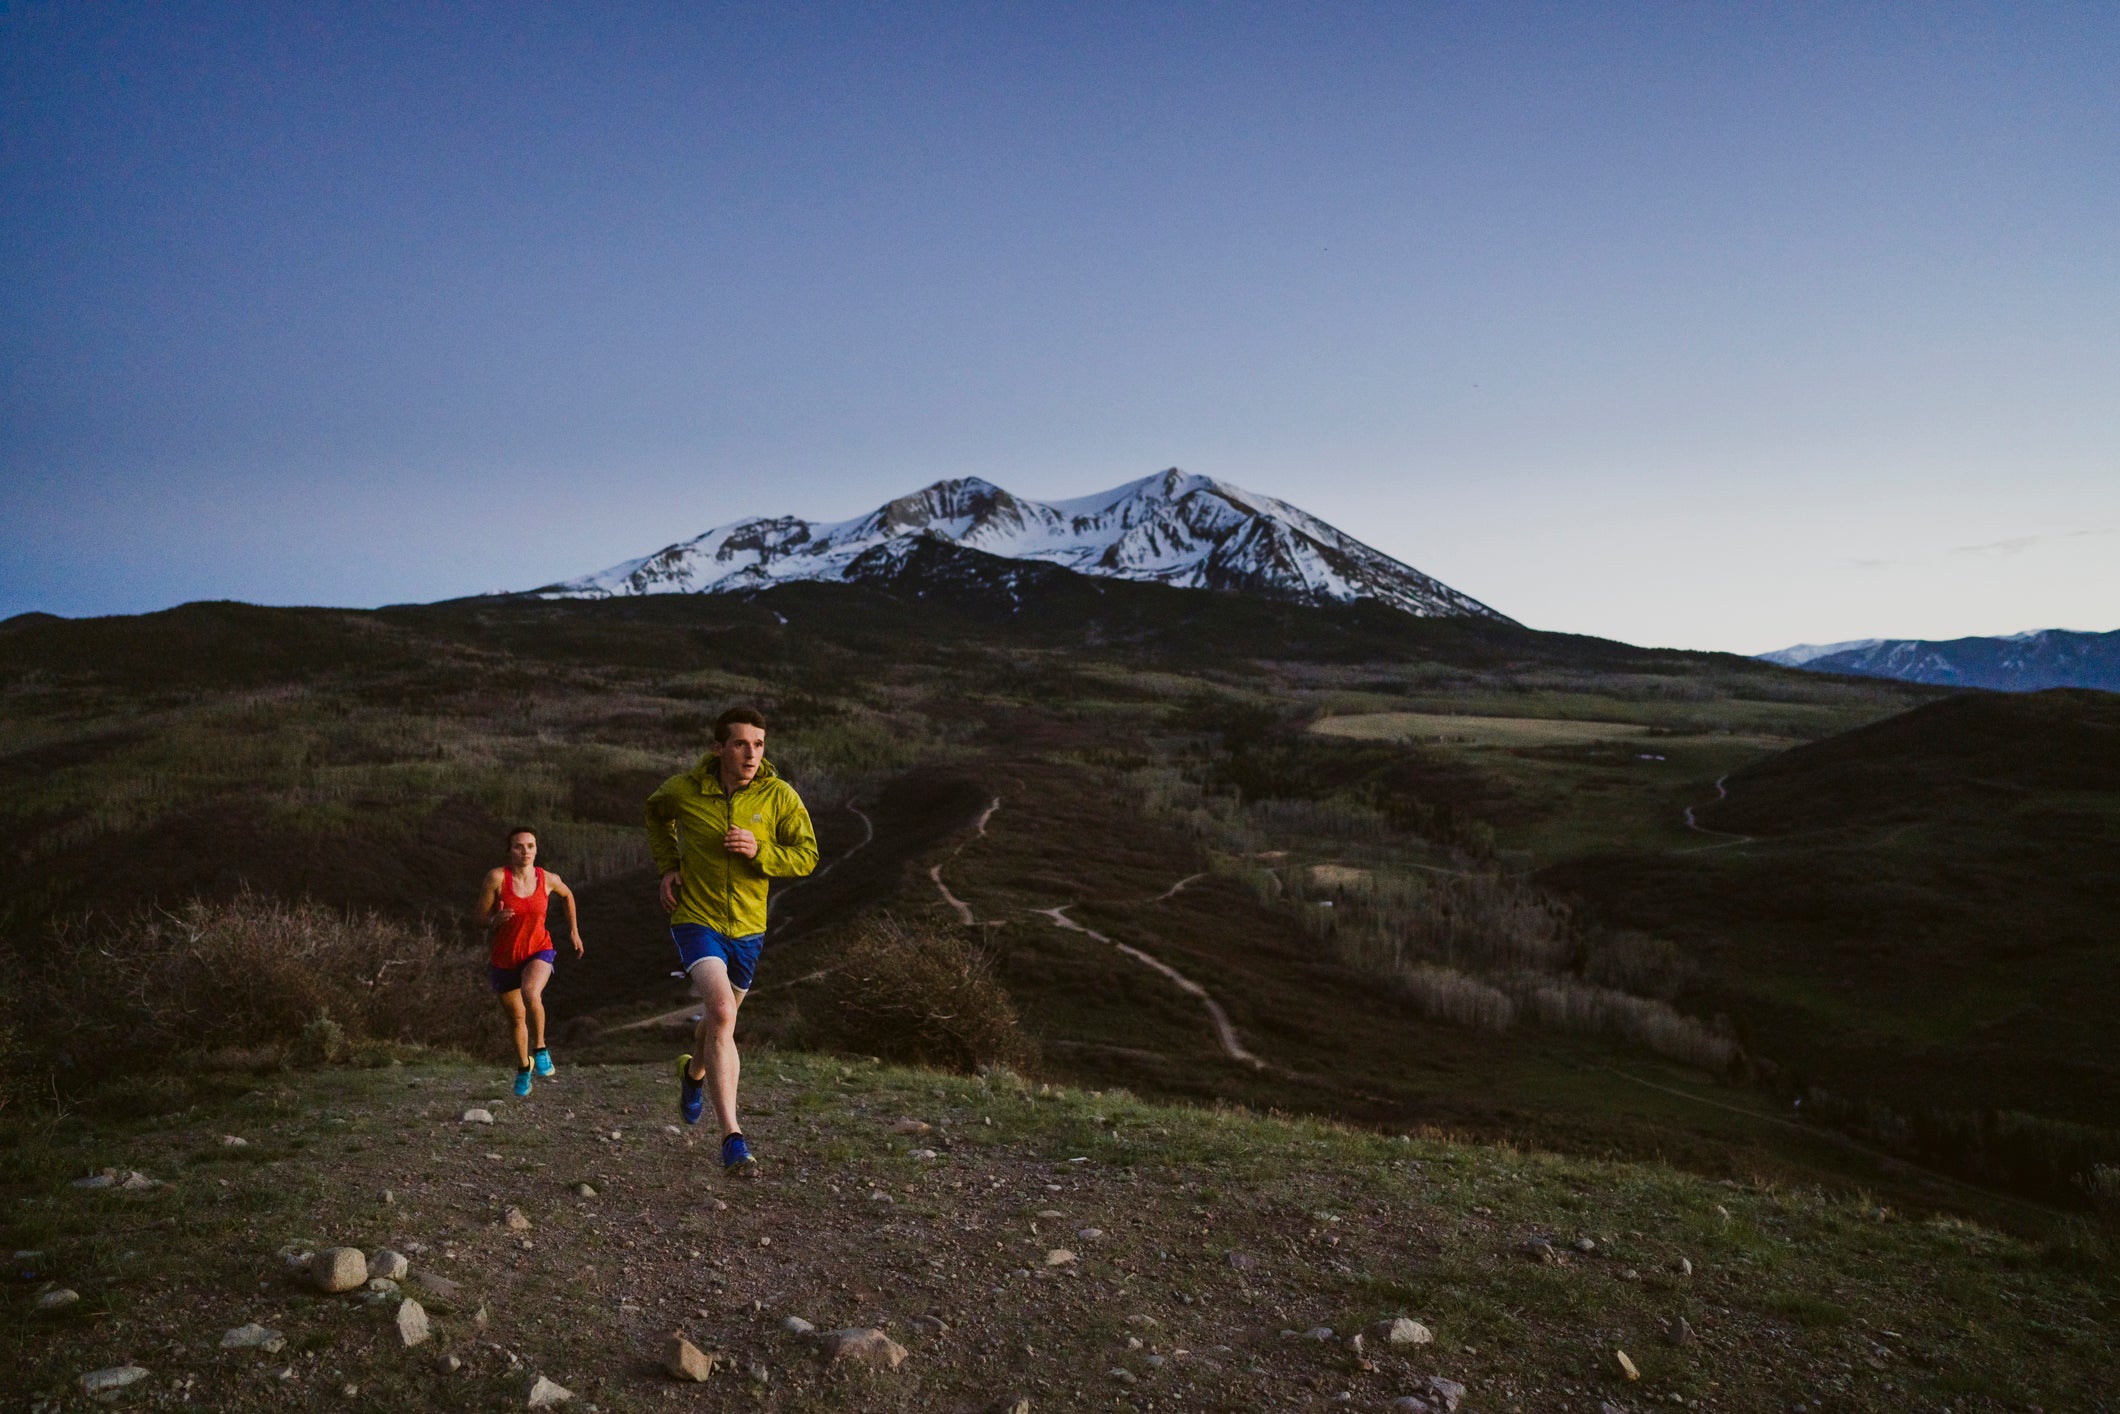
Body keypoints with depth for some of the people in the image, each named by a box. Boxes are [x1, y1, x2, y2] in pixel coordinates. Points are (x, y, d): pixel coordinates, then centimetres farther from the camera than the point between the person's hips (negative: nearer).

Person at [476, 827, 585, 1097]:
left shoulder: (548, 879, -10)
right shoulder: (497, 877, -16)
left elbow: (567, 895, 13)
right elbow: (481, 918, -11)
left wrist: (574, 930, 15)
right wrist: (496, 919, -32)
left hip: (538, 951, -1)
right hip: (504, 959, 1)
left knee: (531, 994, -34)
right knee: (516, 1018, 17)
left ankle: (540, 1048, -10)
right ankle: (524, 1067, 44)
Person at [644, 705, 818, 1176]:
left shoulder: (779, 796, -11)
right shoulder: (684, 789, -9)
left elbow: (806, 856, -6)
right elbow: (655, 812, 15)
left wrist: (759, 851, -24)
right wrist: (668, 866, 4)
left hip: (747, 927, 3)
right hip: (695, 919, -3)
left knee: (721, 1020, 23)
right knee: (722, 1012, -25)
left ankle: (694, 1071, 59)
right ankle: (732, 1138, -24)